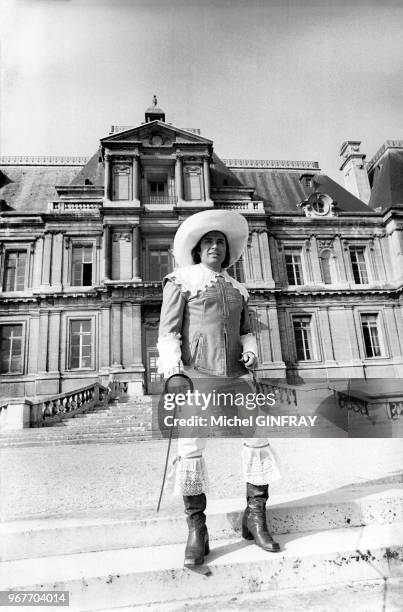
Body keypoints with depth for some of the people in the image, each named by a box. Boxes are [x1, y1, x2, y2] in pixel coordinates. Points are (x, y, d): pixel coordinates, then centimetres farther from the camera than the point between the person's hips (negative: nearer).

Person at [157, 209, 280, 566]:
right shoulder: (181, 281, 4)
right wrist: (172, 373, -14)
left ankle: (255, 517, 17)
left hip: (234, 375, 5)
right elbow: (168, 332, -3)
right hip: (195, 374, -4)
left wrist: (251, 350, -1)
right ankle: (197, 529, 13)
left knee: (258, 436, -2)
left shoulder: (238, 289, 19)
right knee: (191, 447, -5)